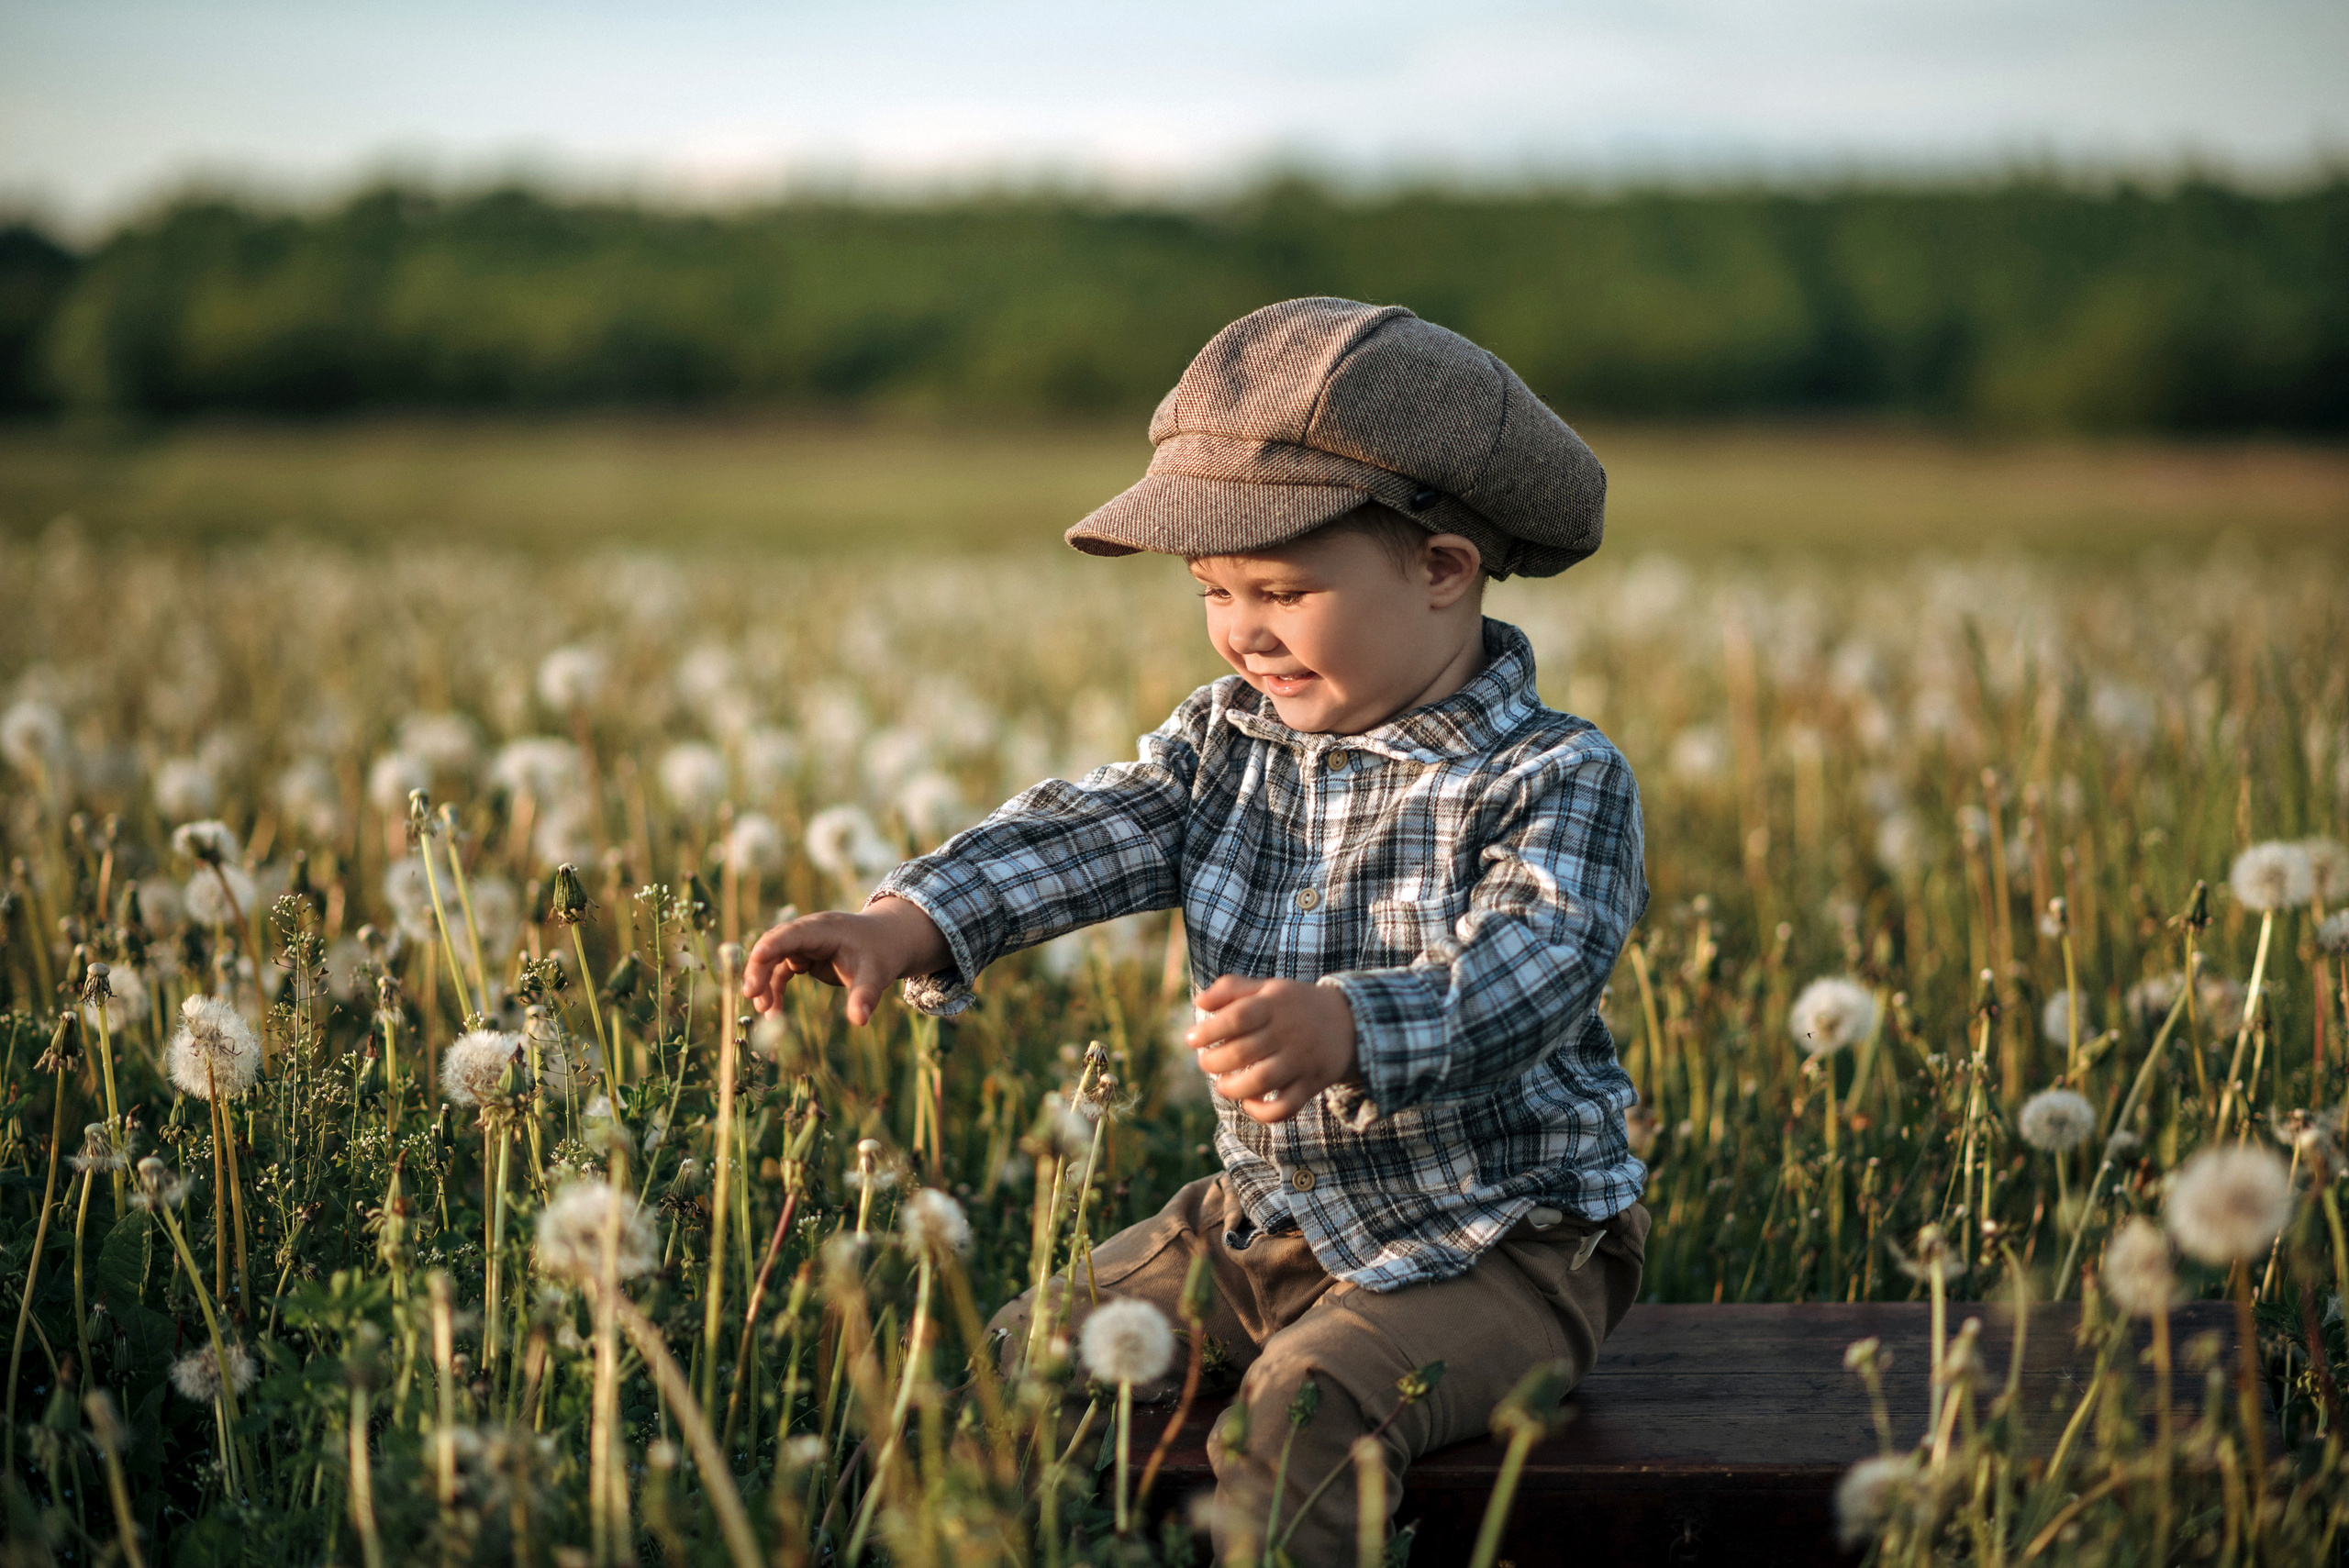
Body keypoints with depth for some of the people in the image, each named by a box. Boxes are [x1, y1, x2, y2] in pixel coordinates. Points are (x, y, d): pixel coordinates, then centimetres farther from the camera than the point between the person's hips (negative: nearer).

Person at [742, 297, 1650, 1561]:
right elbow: (1085, 836, -12)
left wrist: (1347, 1030, -53)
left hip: (1495, 1244, -6)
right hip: (1266, 1213, 6)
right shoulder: (1227, 742, 4)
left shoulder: (1556, 781, -16)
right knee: (1022, 1361, -2)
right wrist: (909, 922, -31)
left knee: (1308, 1407, -31)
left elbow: (1519, 976, -32)